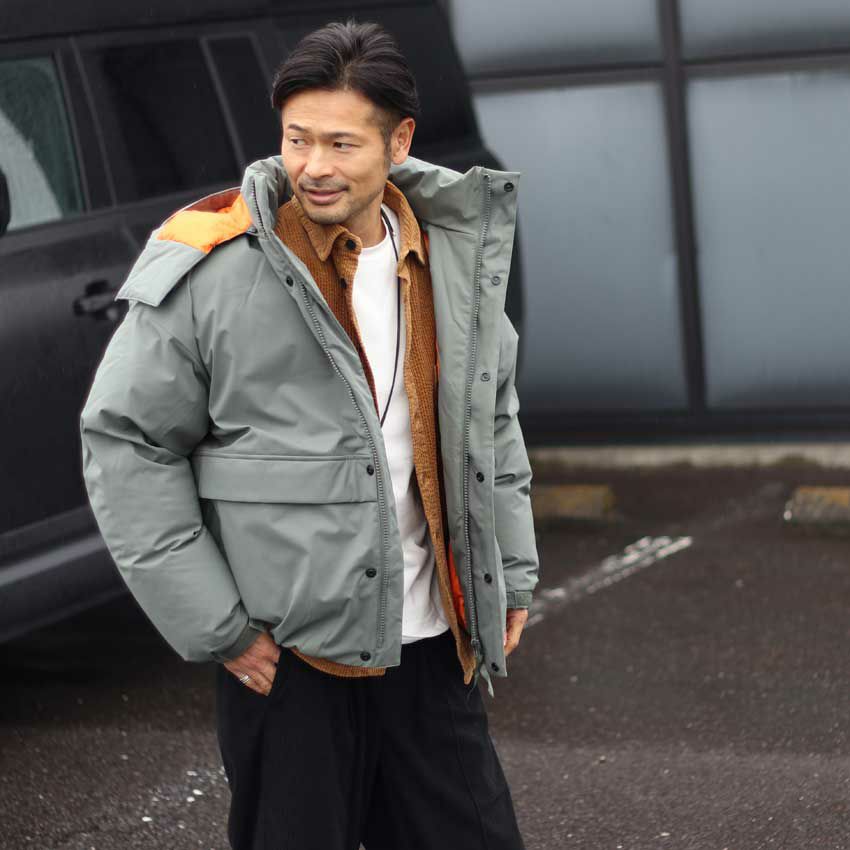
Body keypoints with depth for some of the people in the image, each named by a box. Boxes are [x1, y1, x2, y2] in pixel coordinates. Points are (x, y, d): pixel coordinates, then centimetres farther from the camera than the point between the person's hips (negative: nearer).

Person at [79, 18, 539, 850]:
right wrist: (212, 626, -10)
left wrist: (511, 574, 15)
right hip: (284, 657, -5)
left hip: (430, 645, 5)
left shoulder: (453, 254, 6)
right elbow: (124, 443, -8)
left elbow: (492, 419, 19)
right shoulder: (211, 270, -11)